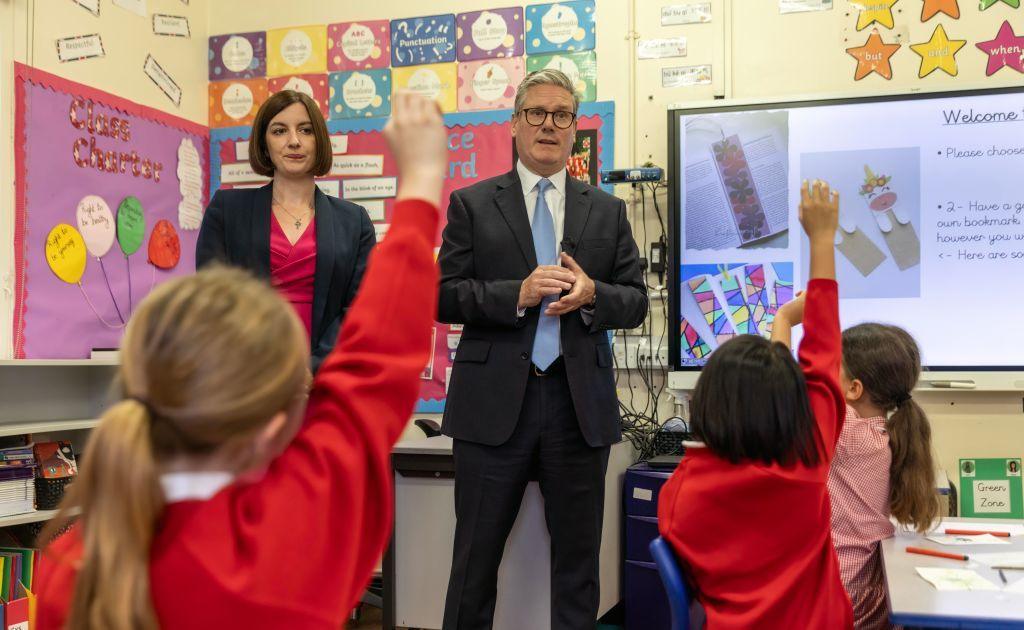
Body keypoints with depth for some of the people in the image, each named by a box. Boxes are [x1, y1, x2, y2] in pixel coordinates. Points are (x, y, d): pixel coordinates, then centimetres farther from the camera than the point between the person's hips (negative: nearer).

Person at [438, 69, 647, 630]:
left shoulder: (607, 211, 11)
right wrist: (518, 294, -16)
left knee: (578, 558, 12)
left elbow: (636, 302, 9)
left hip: (580, 403, 2)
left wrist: (592, 295, -12)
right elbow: (444, 297, -2)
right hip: (494, 403, -2)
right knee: (476, 556, 7)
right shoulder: (472, 204, 5)